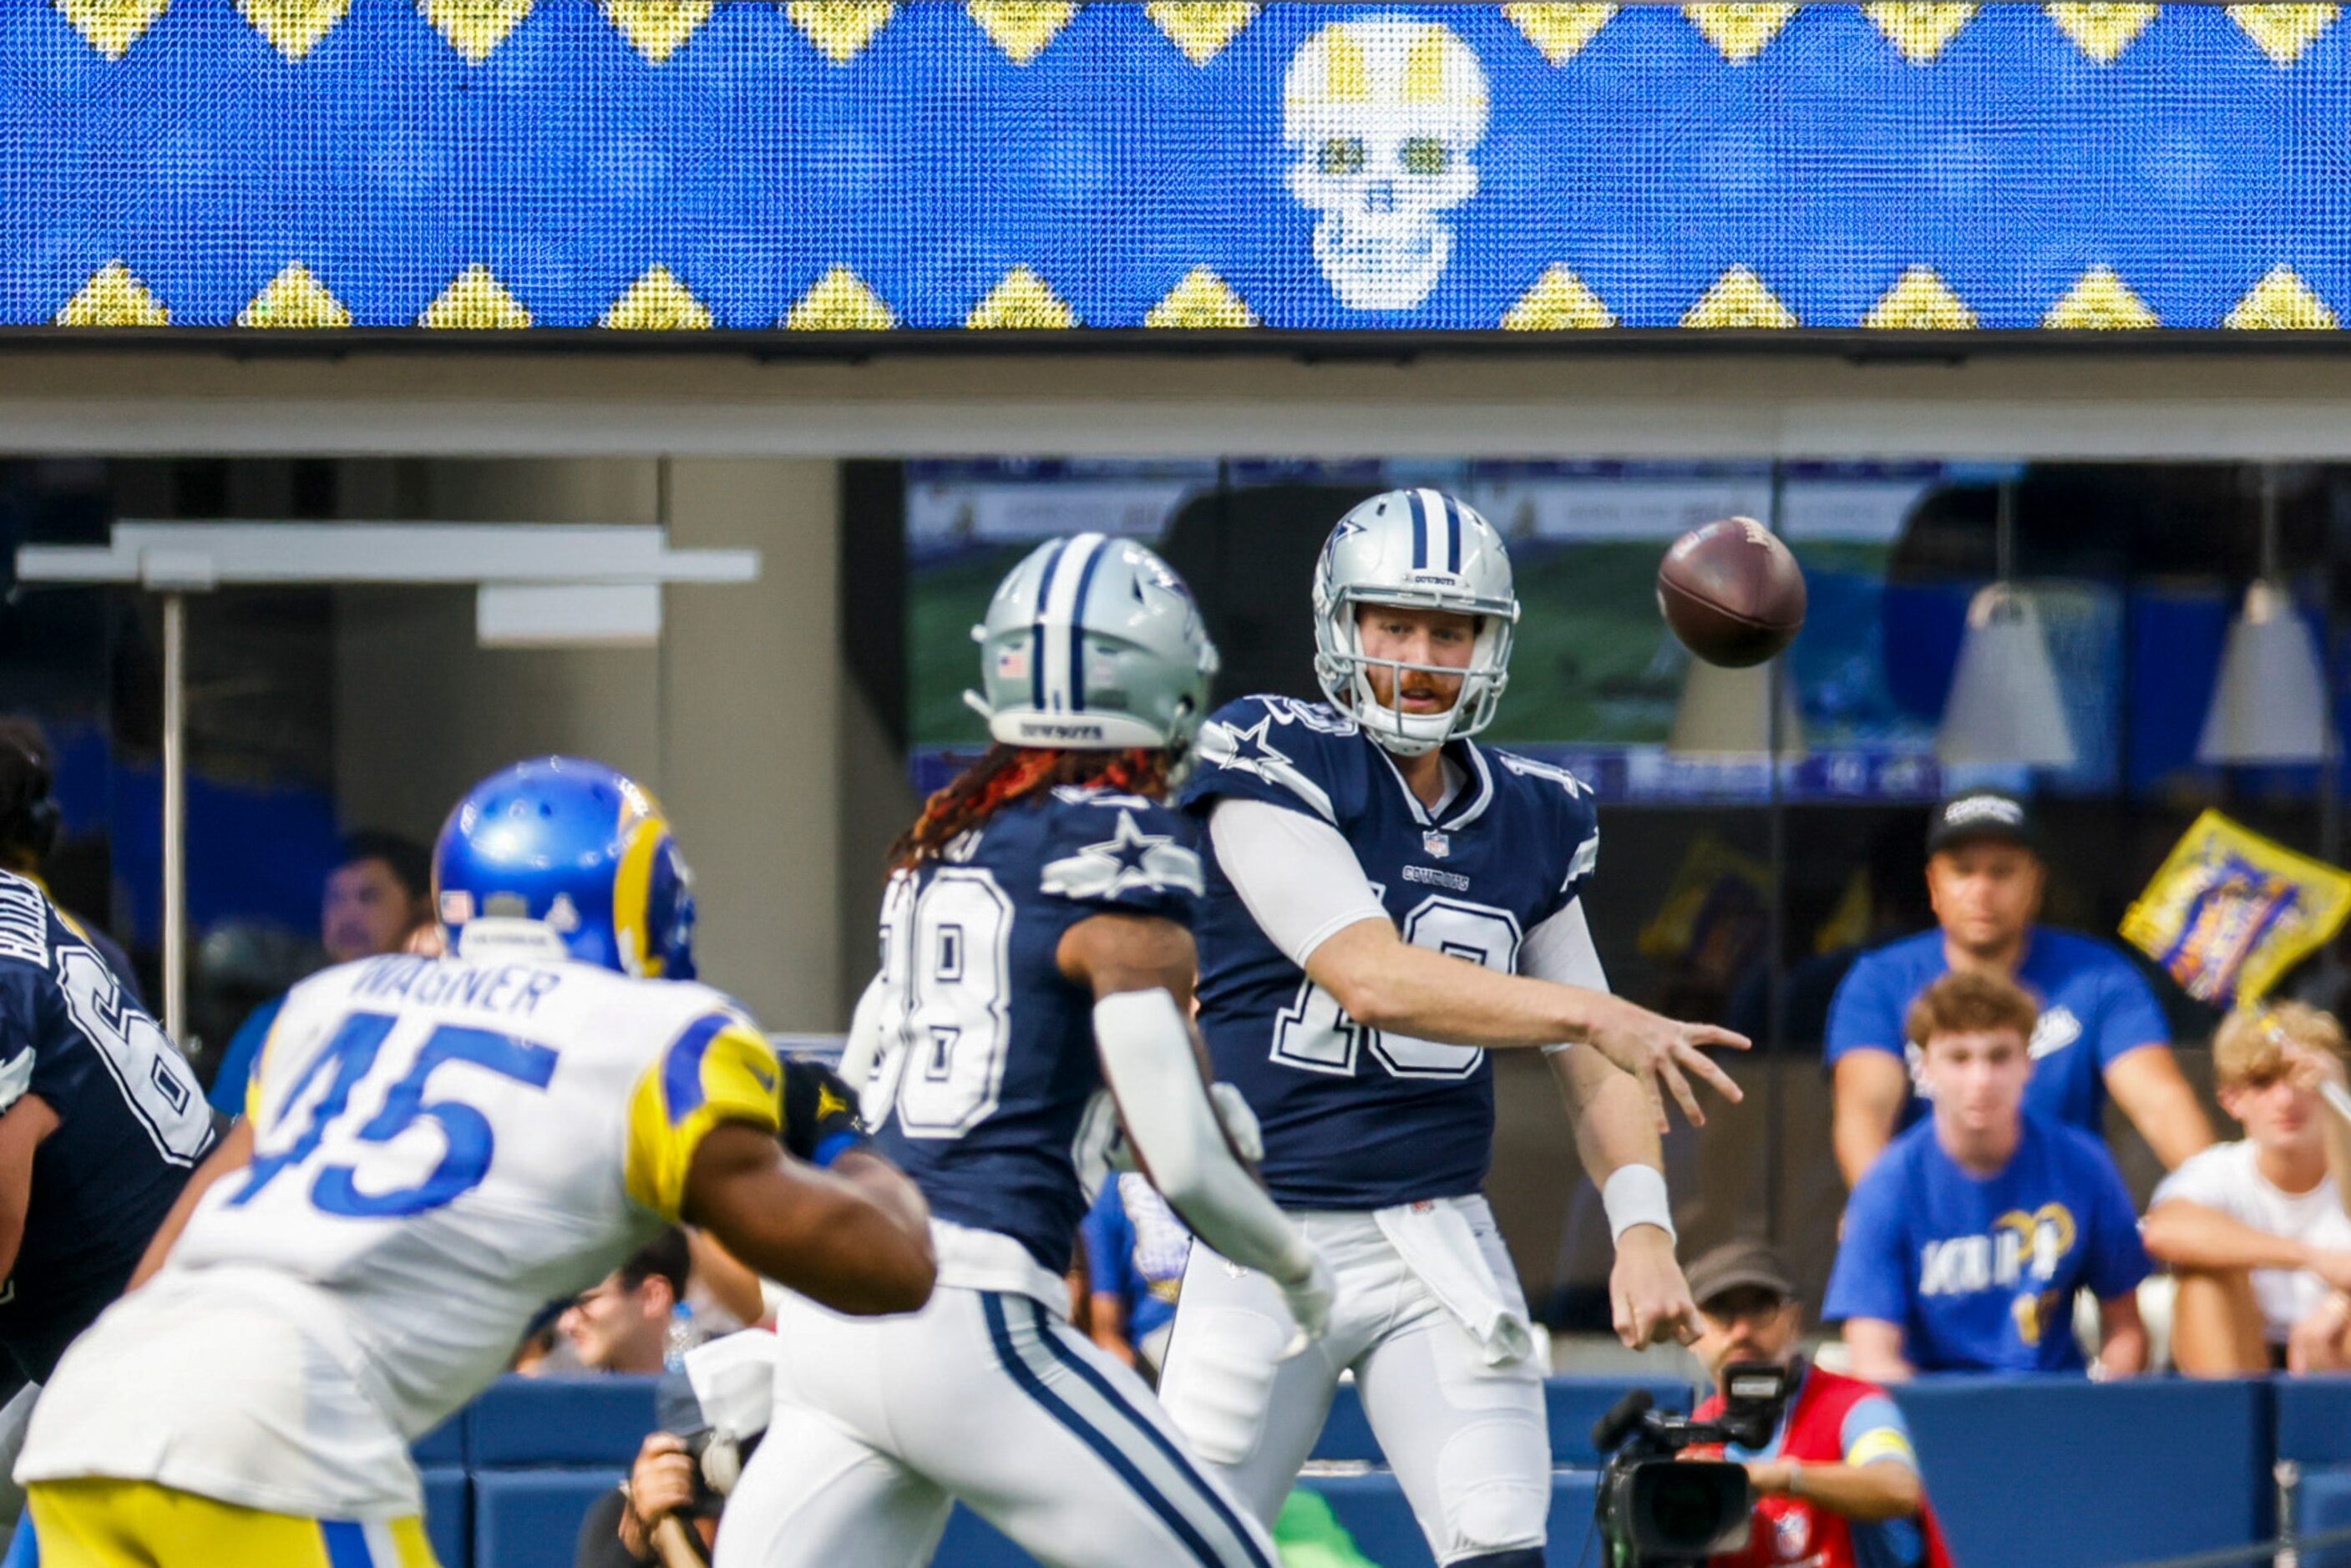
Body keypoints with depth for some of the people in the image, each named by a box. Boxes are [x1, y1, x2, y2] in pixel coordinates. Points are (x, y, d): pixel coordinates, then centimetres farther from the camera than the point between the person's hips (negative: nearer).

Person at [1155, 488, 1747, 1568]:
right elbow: (1374, 979, -21)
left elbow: (1595, 1070, 8)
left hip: (1440, 1242, 4)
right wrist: (1592, 1014, -28)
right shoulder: (1274, 766, -8)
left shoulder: (1531, 823, 8)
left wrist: (1641, 1228, -9)